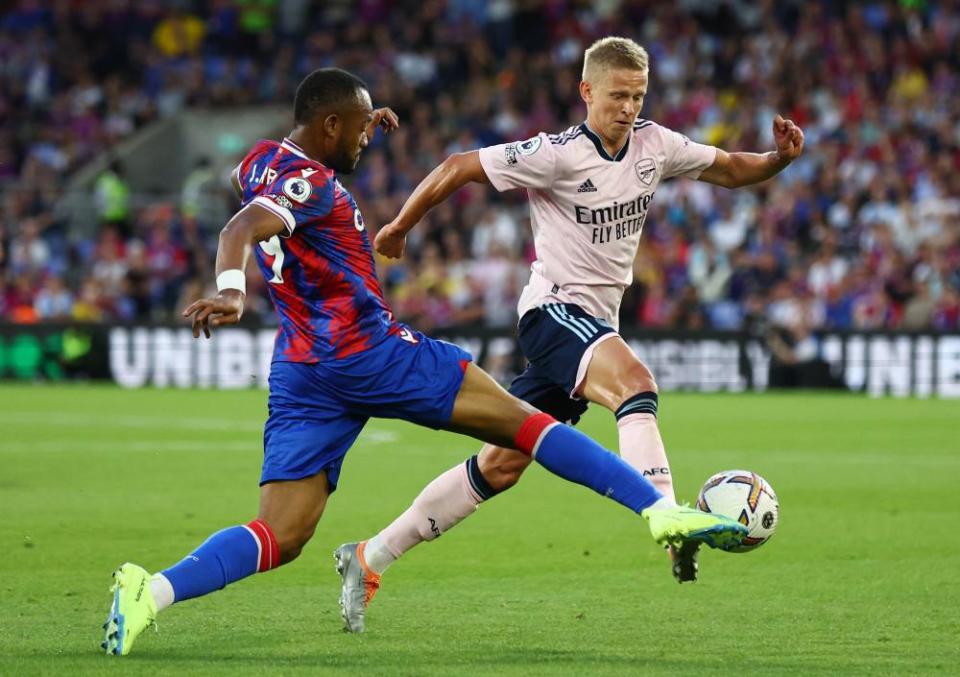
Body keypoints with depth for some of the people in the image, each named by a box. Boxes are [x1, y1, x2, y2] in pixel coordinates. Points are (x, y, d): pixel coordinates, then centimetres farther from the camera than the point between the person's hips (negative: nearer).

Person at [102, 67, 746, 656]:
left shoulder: (261, 163, 15)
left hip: (302, 375, 8)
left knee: (279, 538, -1)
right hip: (369, 353, -8)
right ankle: (662, 510, -5)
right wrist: (230, 290, -50)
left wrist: (362, 129, 39)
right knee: (521, 419, 0)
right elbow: (242, 230, -31)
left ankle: (152, 591, -24)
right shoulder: (308, 181, -12)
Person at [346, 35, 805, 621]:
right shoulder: (558, 155, -15)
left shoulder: (655, 144, 3)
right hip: (554, 308, -7)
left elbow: (730, 169, 15)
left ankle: (373, 556, 20)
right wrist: (399, 227, 0)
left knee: (502, 466, 10)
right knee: (636, 382, -35)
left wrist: (780, 158, -5)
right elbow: (459, 167, -8)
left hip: (596, 324, 7)